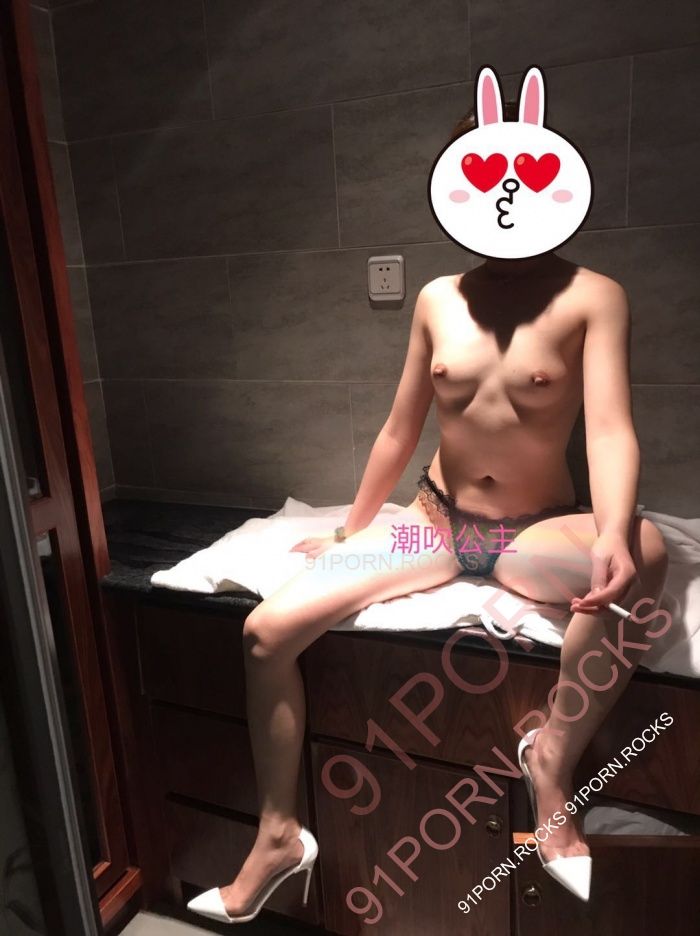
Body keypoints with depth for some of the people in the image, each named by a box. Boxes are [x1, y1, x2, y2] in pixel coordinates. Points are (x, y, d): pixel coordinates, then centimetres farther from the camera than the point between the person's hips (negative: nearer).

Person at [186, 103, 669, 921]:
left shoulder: (592, 299, -7)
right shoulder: (437, 300, 2)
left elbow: (610, 428, -21)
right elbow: (399, 433, 7)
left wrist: (612, 536, -42)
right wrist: (350, 536, 13)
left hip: (536, 533, -2)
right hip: (434, 522, 3)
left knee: (646, 550, -37)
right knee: (268, 628, -11)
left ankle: (554, 758, -13)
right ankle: (278, 834, 8)